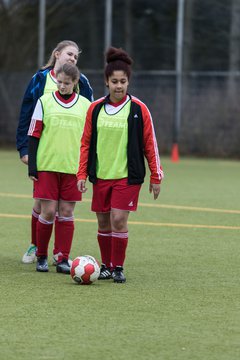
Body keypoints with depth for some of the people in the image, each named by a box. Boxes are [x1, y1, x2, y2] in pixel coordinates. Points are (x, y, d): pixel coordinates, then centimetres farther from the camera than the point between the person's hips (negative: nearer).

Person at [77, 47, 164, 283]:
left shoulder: (138, 109, -5)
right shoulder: (95, 108, 3)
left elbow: (149, 144, 0)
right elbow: (86, 143, 9)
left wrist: (156, 177, 0)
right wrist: (82, 174, 3)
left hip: (128, 175, -3)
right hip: (101, 175, 3)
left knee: (118, 219, -12)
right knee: (103, 222, 7)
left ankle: (118, 268, 0)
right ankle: (106, 266, 21)